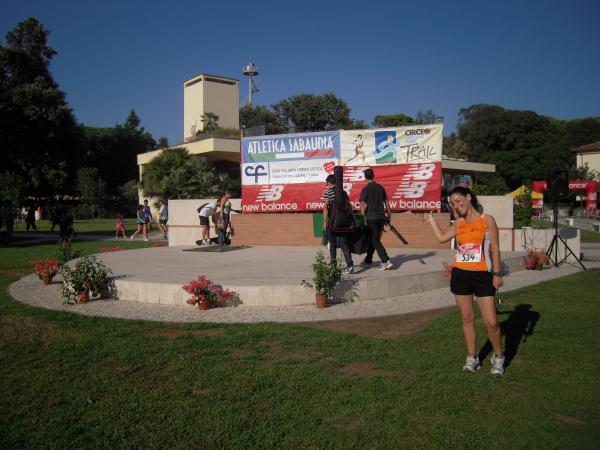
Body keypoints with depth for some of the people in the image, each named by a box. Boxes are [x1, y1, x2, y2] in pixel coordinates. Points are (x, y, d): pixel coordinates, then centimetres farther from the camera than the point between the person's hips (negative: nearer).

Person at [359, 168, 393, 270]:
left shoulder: (365, 189, -7)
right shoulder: (380, 187, 10)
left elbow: (363, 206, -10)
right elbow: (386, 202, 12)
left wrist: (362, 218, -4)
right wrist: (389, 215, 18)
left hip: (371, 217, -6)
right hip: (381, 217, 6)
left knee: (375, 240, -3)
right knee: (374, 239, 16)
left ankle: (386, 261, -14)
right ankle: (368, 261, 26)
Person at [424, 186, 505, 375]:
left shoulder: (487, 220, -4)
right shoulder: (459, 223, 8)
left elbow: (495, 248, -3)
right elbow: (441, 237, 18)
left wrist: (497, 273, -7)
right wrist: (430, 218, 22)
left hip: (483, 275, -4)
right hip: (460, 274, 4)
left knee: (491, 322, -4)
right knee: (467, 318, 10)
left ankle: (498, 357, 20)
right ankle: (472, 358, 24)